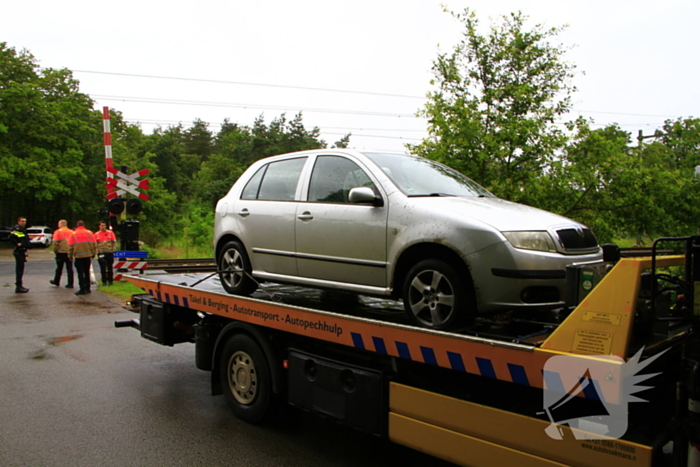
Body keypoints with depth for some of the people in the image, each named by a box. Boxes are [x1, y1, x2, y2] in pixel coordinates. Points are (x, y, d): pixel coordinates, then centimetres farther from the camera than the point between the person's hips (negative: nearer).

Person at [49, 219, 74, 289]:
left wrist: (55, 250, 1)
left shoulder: (58, 231, -6)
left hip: (61, 252, -3)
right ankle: (70, 284, 2)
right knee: (69, 268, 3)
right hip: (70, 252, 3)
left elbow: (55, 242, -10)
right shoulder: (71, 232, 7)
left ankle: (56, 281, 25)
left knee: (59, 268, 11)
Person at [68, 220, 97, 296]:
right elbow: (94, 245, 7)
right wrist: (93, 254, 16)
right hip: (88, 255, 3)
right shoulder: (90, 233, 4)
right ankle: (87, 288, 16)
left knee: (80, 273, 1)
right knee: (87, 272, 13)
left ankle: (82, 289, -1)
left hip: (78, 256, -3)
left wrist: (70, 256, 10)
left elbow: (70, 246, 0)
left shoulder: (73, 234, -2)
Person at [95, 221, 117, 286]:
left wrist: (113, 250, -4)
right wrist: (97, 251, -4)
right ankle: (104, 281, 7)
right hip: (101, 253, 0)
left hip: (109, 253, 0)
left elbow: (114, 242, 4)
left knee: (109, 268, 6)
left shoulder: (110, 233, 5)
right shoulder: (96, 234, 5)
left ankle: (110, 280, 14)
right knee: (103, 268, 0)